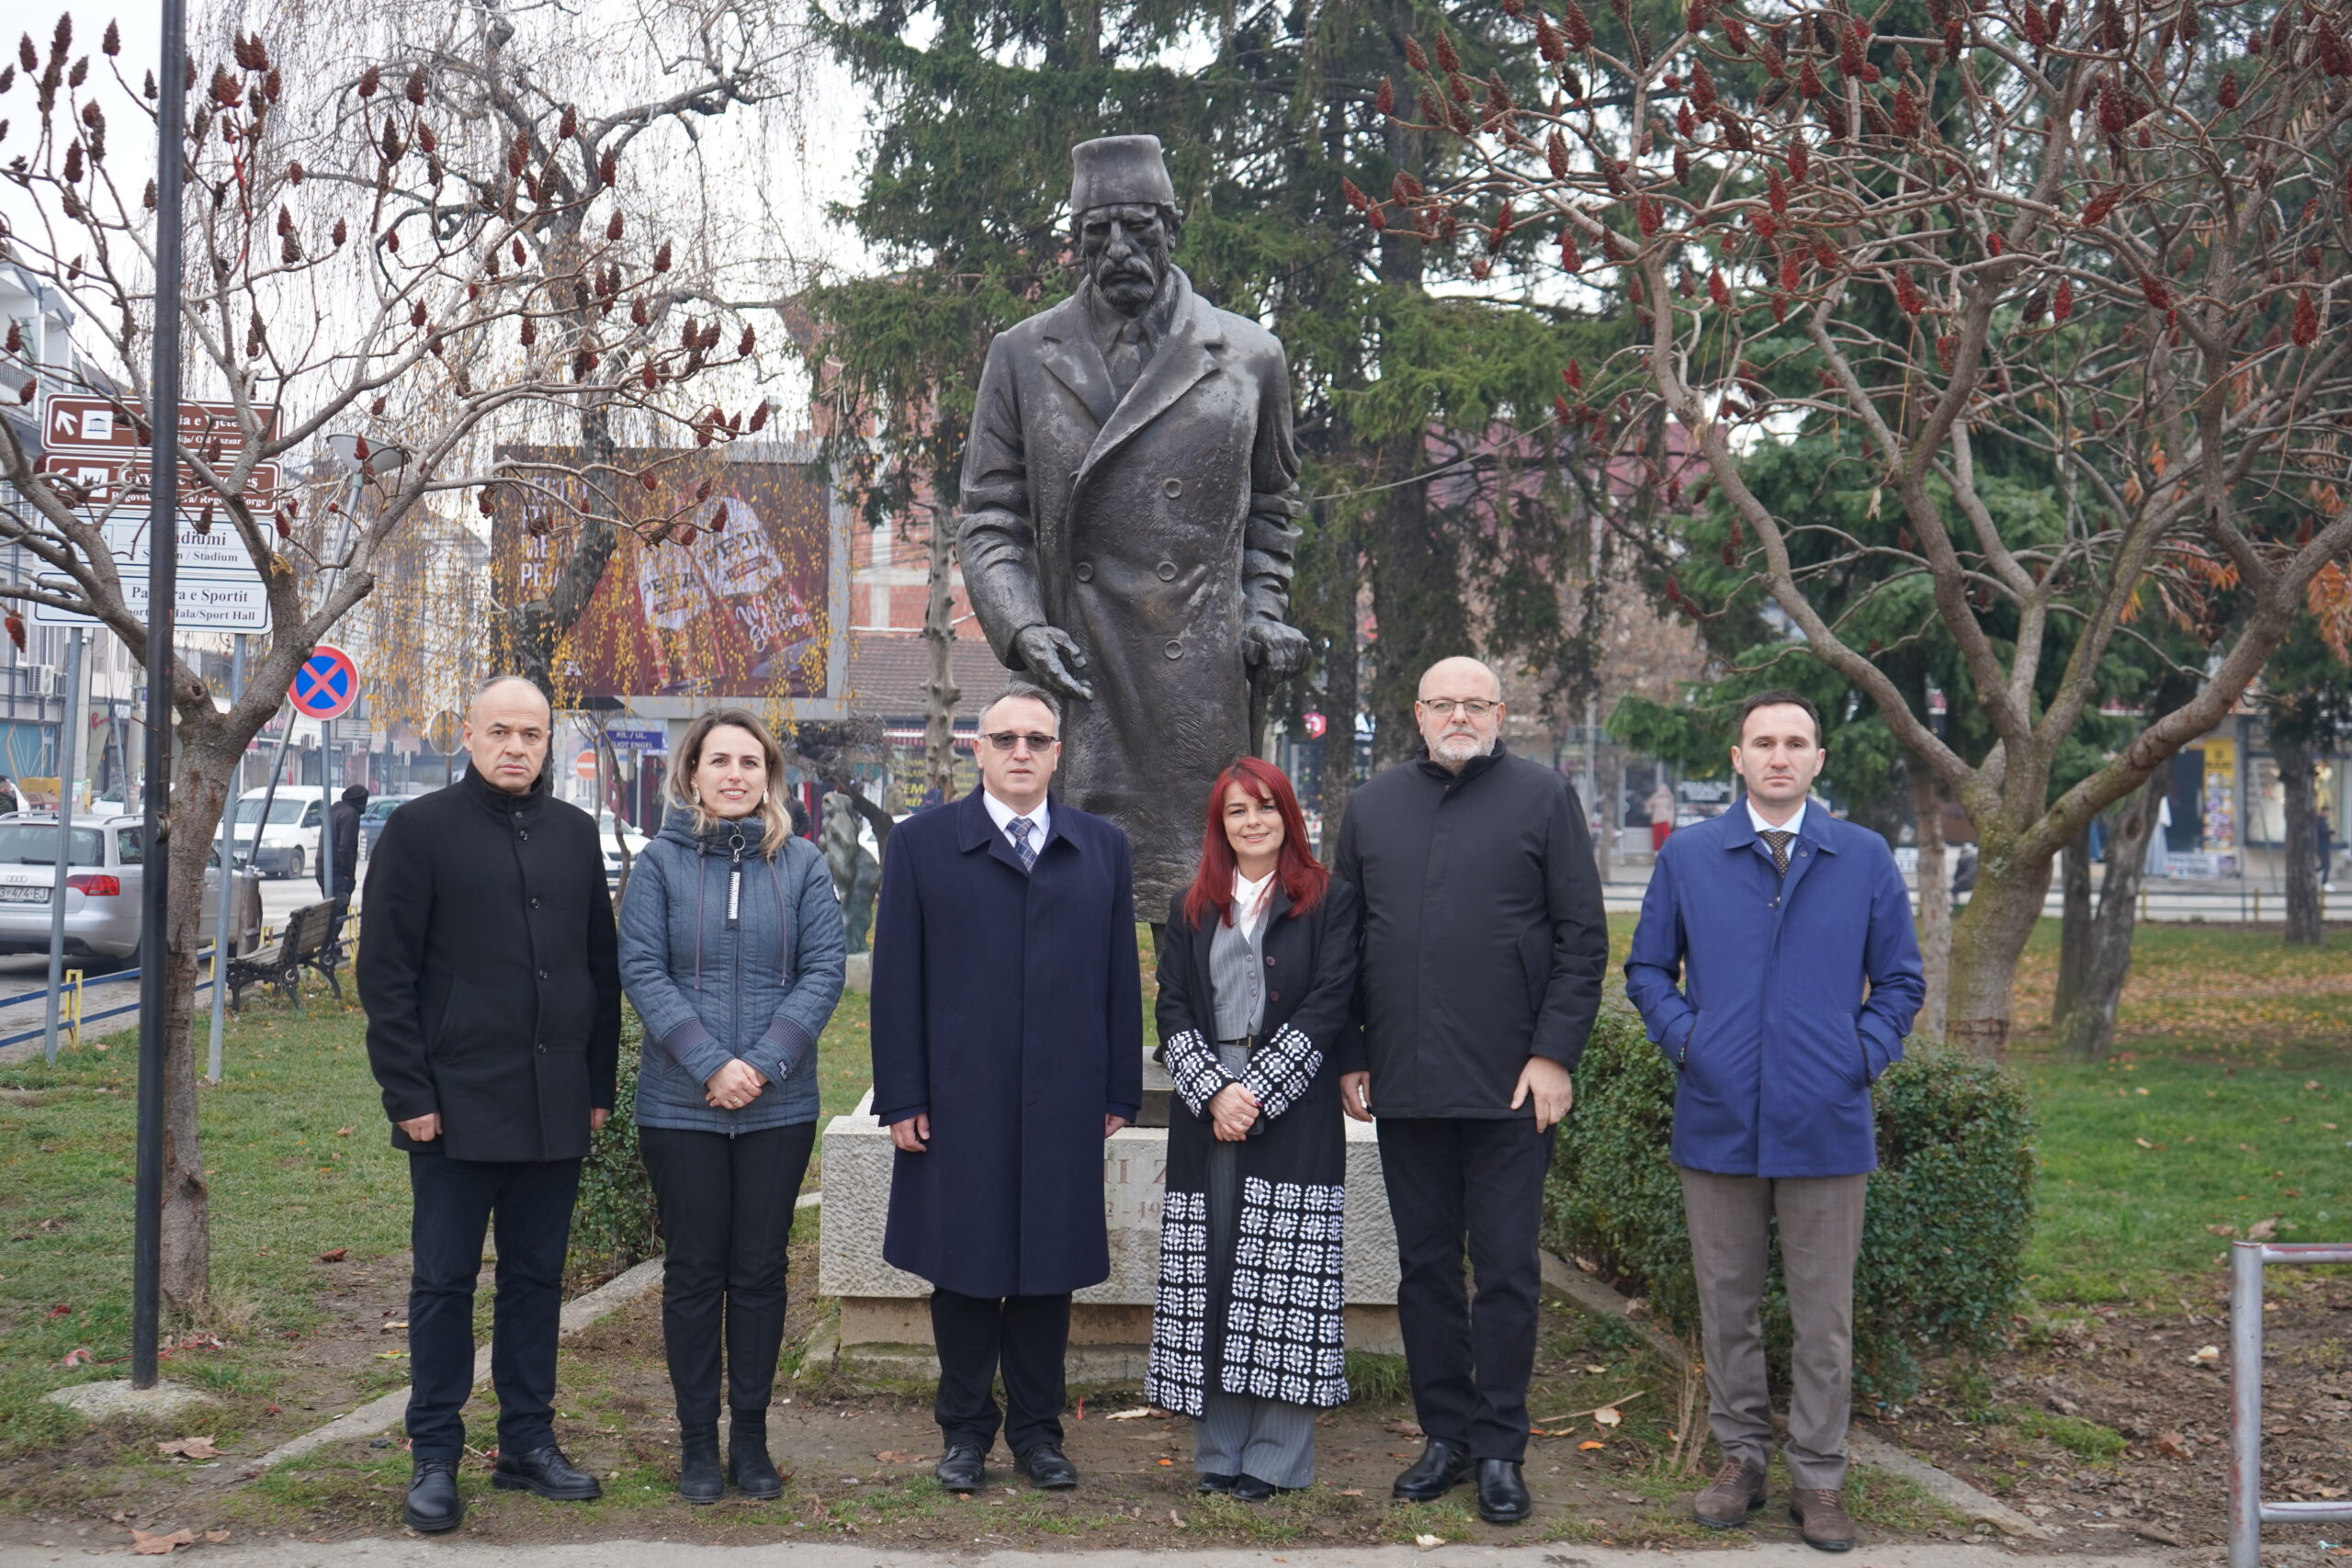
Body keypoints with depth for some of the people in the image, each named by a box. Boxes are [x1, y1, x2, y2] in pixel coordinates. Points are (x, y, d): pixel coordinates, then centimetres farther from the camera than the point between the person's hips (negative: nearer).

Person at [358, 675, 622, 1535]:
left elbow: (602, 968, 13)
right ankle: (435, 1458, 12)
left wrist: (598, 1086, 9)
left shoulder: (575, 834, 10)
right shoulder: (421, 829, -3)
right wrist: (409, 1095, -11)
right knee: (444, 1283, 3)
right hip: (457, 1108, -4)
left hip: (555, 1110, 4)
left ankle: (528, 1444, 21)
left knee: (537, 1278, 11)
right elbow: (386, 973, -6)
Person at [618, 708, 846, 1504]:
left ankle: (751, 1438, 19)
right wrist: (709, 1064, -15)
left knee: (760, 1269, 8)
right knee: (693, 1271, 6)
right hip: (681, 1104, -1)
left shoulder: (801, 863, 2)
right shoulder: (661, 861, -1)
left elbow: (825, 968, -1)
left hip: (779, 1104, 1)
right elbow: (641, 970, -6)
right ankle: (698, 1442, 16)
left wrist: (767, 1061, -13)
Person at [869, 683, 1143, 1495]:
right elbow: (897, 979, 0)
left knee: (1049, 1268, 8)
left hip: (1063, 1104, 2)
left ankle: (1037, 1428, 20)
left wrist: (1120, 1091, 5)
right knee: (963, 1269, 6)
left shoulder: (1102, 848, 9)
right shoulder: (921, 844, 3)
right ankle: (965, 1429, 19)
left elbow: (1120, 978, 9)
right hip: (958, 1102, -2)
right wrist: (900, 1097, -5)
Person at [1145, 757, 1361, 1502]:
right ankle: (1219, 1449, 10)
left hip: (1293, 1118, -3)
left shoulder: (1330, 901, 3)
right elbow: (1173, 1010, 7)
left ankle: (1276, 1458, 3)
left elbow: (1328, 1006, -5)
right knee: (1208, 1272, 2)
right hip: (1205, 1117, 3)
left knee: (1284, 1278, -3)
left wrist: (1257, 1093, -12)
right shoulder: (1190, 909, 14)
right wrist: (1215, 1092, -9)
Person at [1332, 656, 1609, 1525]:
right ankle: (1446, 1433, 22)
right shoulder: (1373, 806, 10)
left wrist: (1554, 1054, -8)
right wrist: (1348, 1056, 8)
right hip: (1403, 1083, 3)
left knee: (1506, 1270, 2)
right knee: (1424, 1266, 10)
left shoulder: (1543, 798, 0)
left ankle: (1499, 1450, 12)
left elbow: (1582, 937, -2)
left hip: (1509, 1085, -3)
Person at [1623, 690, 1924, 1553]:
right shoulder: (1688, 857, 6)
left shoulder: (1865, 859, 5)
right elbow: (1648, 970, 12)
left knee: (1824, 1315, 4)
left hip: (1826, 1124, 0)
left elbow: (1898, 979, 11)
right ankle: (1741, 1457, 23)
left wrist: (1867, 1054, -2)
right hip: (1718, 1121, 1)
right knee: (1727, 1306, 9)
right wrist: (1684, 1039, -2)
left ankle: (1818, 1479, 15)